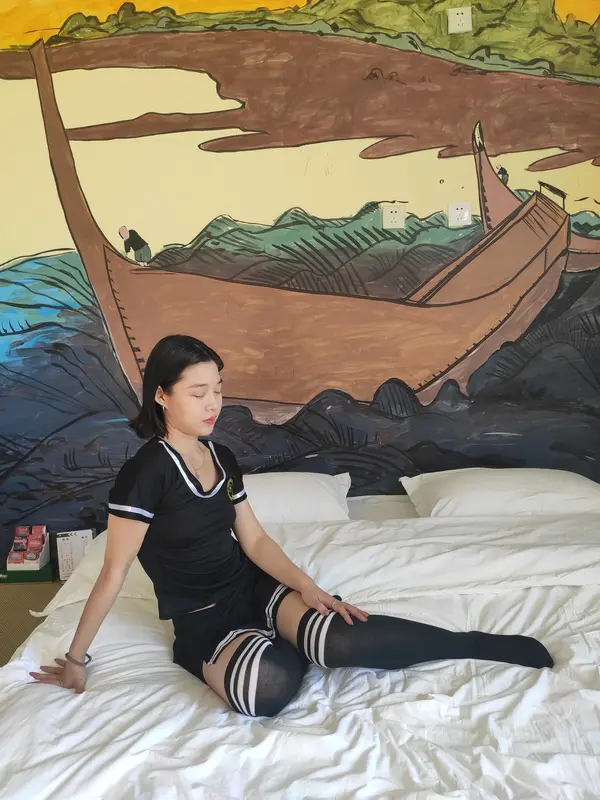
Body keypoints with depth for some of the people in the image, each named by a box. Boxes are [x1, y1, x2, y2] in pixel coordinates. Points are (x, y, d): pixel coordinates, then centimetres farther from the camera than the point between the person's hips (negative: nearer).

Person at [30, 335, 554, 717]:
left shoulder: (221, 457, 3)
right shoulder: (145, 472, -19)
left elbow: (254, 539, 4)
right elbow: (114, 574, -13)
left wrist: (307, 587, -11)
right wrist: (76, 658, -6)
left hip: (254, 586, 5)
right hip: (204, 621, -4)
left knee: (342, 639, -27)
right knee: (269, 689, -38)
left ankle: (501, 648, -14)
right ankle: (289, 646, -3)